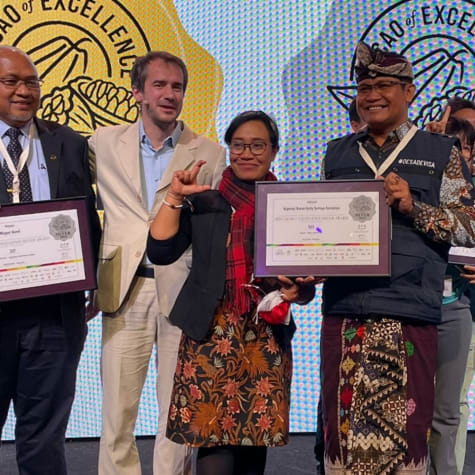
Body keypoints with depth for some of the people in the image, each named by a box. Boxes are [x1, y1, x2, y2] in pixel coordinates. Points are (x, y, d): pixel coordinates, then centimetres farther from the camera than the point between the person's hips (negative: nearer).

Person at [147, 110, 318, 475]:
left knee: (256, 441, 4)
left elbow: (308, 280, 9)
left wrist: (296, 291, -12)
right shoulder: (204, 202, 7)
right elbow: (160, 251, -2)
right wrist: (175, 197, -4)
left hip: (267, 339, 1)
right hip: (211, 335, -1)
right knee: (215, 444, -9)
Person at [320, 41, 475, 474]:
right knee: (343, 428, 5)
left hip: (410, 315, -2)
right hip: (344, 311, 3)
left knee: (405, 430, 0)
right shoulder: (338, 153, 17)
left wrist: (413, 206, -13)